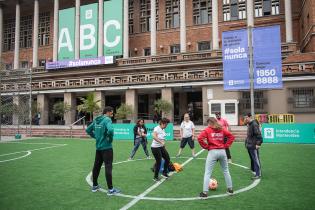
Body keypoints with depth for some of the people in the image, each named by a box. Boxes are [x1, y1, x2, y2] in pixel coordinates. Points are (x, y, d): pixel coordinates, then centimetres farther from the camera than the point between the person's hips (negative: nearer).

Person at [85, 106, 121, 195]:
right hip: (106, 147, -8)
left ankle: (95, 186, 29)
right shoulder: (107, 119, -14)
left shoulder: (96, 120, 9)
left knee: (96, 166, 16)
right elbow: (110, 130, -31)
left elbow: (88, 130, 18)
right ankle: (110, 189, 1)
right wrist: (110, 138, -14)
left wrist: (95, 136, 15)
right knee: (108, 167, -4)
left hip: (98, 147, 8)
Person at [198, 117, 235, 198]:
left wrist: (206, 147, -4)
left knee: (207, 172, 1)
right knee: (226, 171, 20)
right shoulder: (222, 129, 10)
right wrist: (225, 145, 9)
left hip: (212, 152, -4)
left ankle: (205, 192, 0)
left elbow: (200, 138, -14)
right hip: (222, 151, 4)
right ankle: (230, 189, 29)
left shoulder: (207, 130, -1)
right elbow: (232, 136, 11)